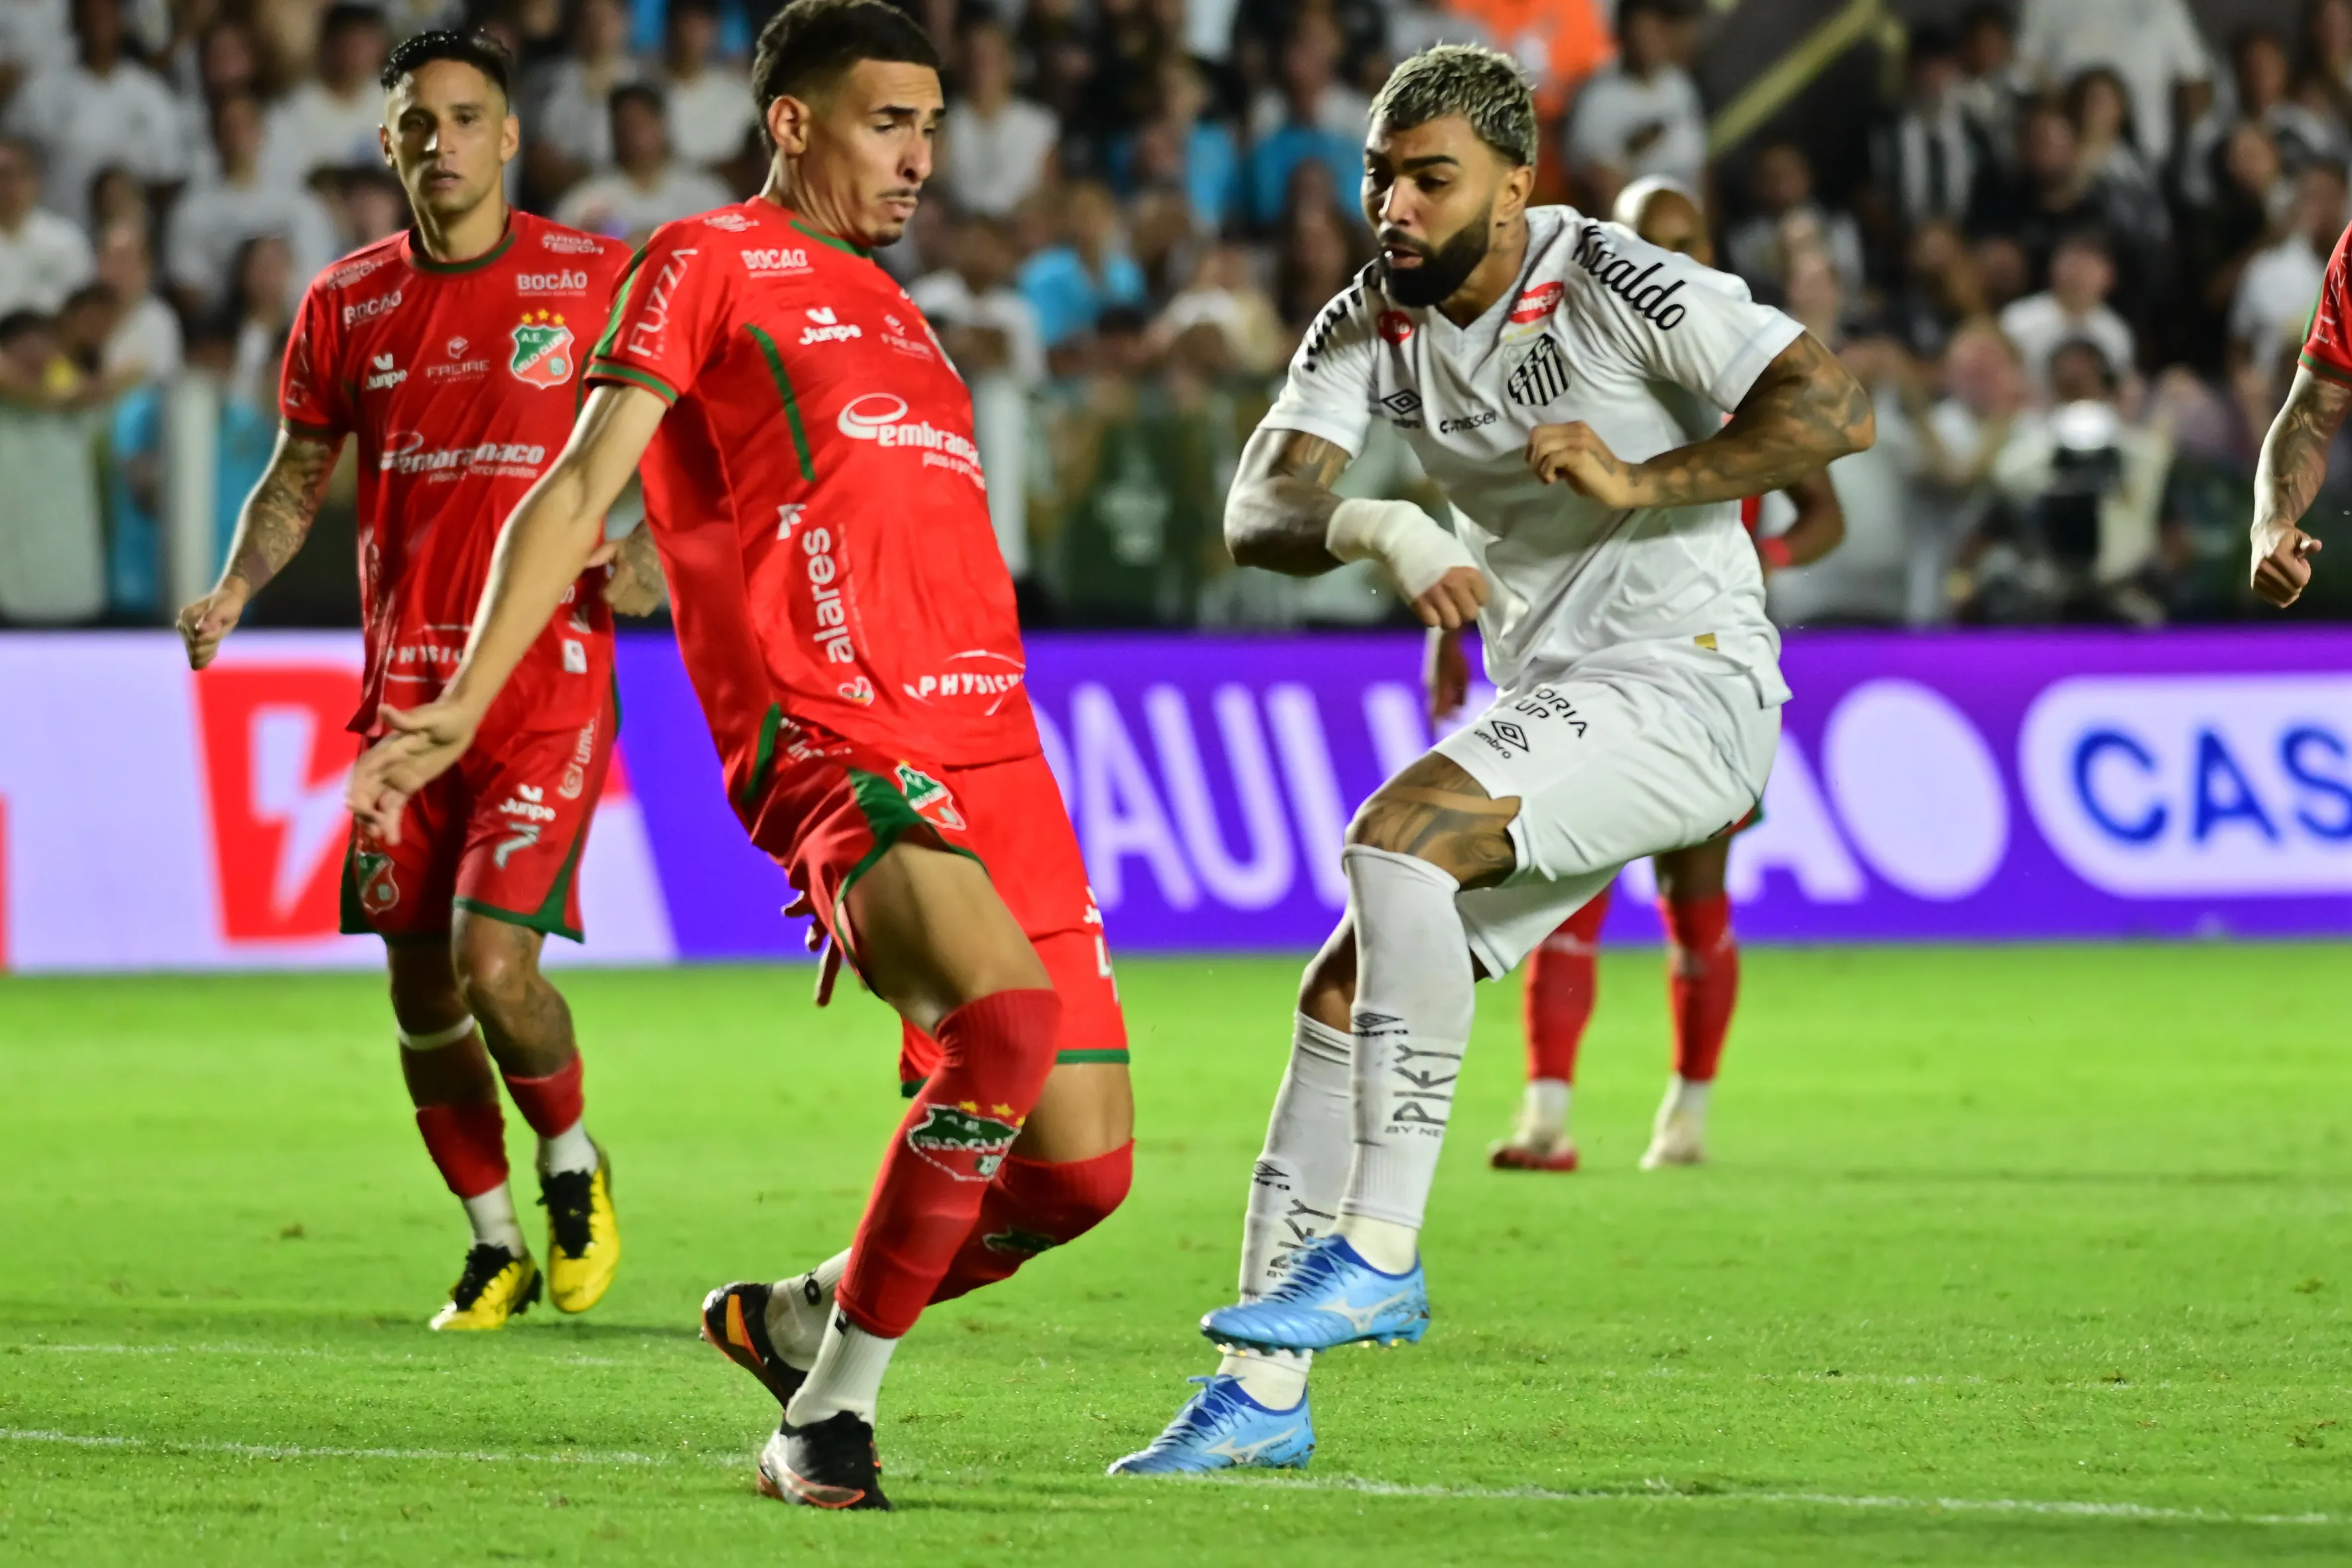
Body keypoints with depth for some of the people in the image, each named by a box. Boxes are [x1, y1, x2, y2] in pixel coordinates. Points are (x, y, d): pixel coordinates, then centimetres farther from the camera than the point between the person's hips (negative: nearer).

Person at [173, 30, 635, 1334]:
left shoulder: (594, 281, -2)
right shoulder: (347, 304, 7)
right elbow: (298, 474, 16)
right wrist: (235, 588, -1)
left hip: (546, 677, -4)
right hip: (406, 682, 4)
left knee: (493, 961, -17)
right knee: (421, 998, 6)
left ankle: (573, 1163, 13)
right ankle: (496, 1248, 25)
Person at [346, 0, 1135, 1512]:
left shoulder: (889, 309, 27)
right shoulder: (711, 263, 6)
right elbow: (581, 490, 1)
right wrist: (464, 703, -7)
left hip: (995, 754, 8)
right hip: (837, 753, -8)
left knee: (1082, 1169, 0)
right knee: (1005, 1013, -33)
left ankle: (795, 1321, 26)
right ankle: (830, 1416, -19)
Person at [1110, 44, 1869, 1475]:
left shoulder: (1608, 282, -12)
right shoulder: (1369, 328, 6)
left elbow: (1834, 408, -16)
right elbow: (1259, 514, -6)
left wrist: (1642, 480, -24)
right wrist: (1373, 526, -27)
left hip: (1686, 680, -8)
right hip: (1552, 712, 8)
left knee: (1395, 834, -29)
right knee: (1342, 996, 1)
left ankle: (1379, 1250, -26)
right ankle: (1263, 1393, 6)